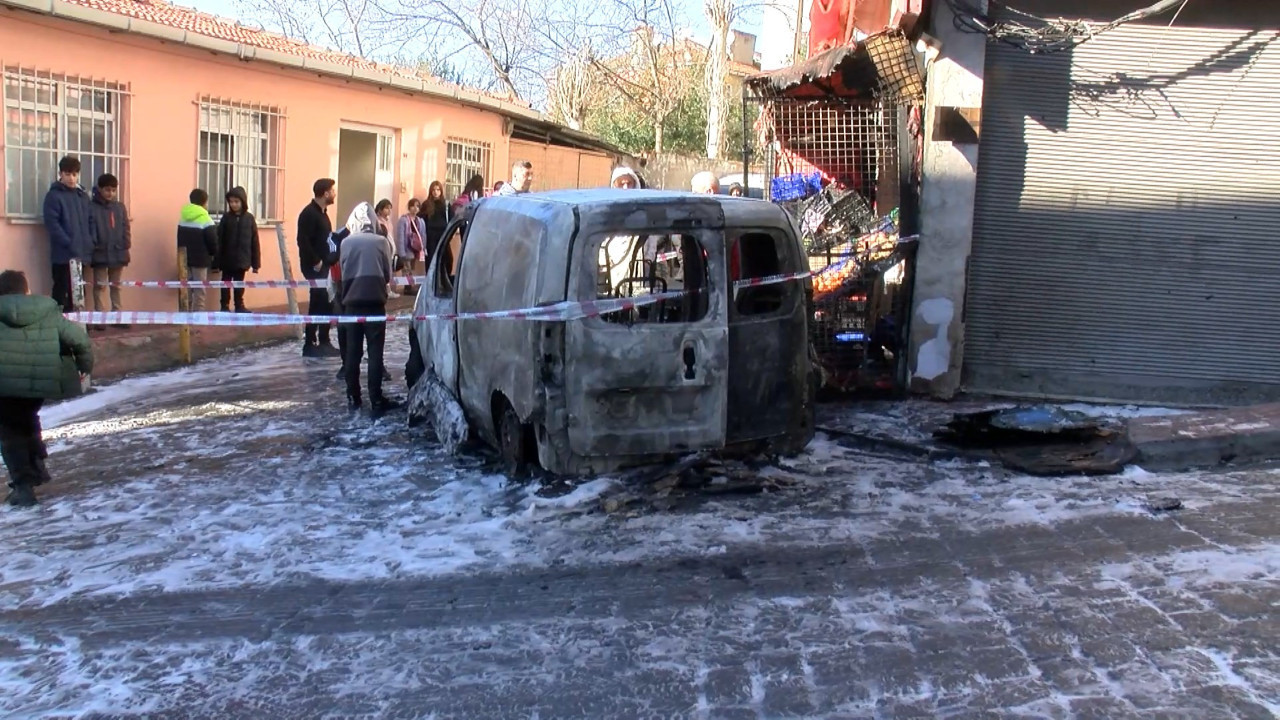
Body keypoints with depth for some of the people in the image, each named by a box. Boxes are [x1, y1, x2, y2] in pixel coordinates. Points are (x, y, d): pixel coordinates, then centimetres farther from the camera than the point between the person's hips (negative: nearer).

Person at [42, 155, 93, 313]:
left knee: (76, 291, 11)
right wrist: (69, 244, -19)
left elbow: (90, 222, 18)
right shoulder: (54, 195, -4)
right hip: (63, 254, -6)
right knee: (61, 290, -5)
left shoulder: (83, 196, 15)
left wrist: (90, 243, 3)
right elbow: (51, 223, -12)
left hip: (81, 253, 6)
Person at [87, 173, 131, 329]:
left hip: (118, 252, 5)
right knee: (100, 286, 0)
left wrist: (126, 245, 0)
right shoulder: (92, 207, -4)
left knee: (116, 286, 11)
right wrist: (93, 247, -16)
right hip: (100, 253, -5)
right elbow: (90, 229, -9)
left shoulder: (120, 207, 11)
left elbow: (125, 228, 11)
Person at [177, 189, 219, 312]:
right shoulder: (206, 220, -12)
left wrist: (183, 255, 17)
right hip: (200, 260, -6)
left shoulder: (182, 218, 10)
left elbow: (179, 240, 13)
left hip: (185, 259, 6)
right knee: (199, 292, -2)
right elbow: (213, 242, -12)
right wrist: (213, 254, 6)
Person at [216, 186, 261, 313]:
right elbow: (219, 239, -4)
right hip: (228, 259, -1)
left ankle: (239, 305, 25)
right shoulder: (226, 217, -4)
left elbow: (254, 241, 0)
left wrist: (256, 262, -1)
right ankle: (225, 307, 15)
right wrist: (217, 260, -9)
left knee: (239, 283, 14)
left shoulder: (249, 218, -2)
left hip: (242, 260, 1)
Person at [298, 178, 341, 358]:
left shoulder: (322, 213, 16)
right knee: (318, 304, -7)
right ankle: (309, 345, -1)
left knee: (326, 303, 10)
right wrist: (315, 261, -21)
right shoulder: (309, 213, -14)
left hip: (324, 265, 9)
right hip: (314, 267, -9)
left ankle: (323, 342, 16)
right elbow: (303, 241, -22)